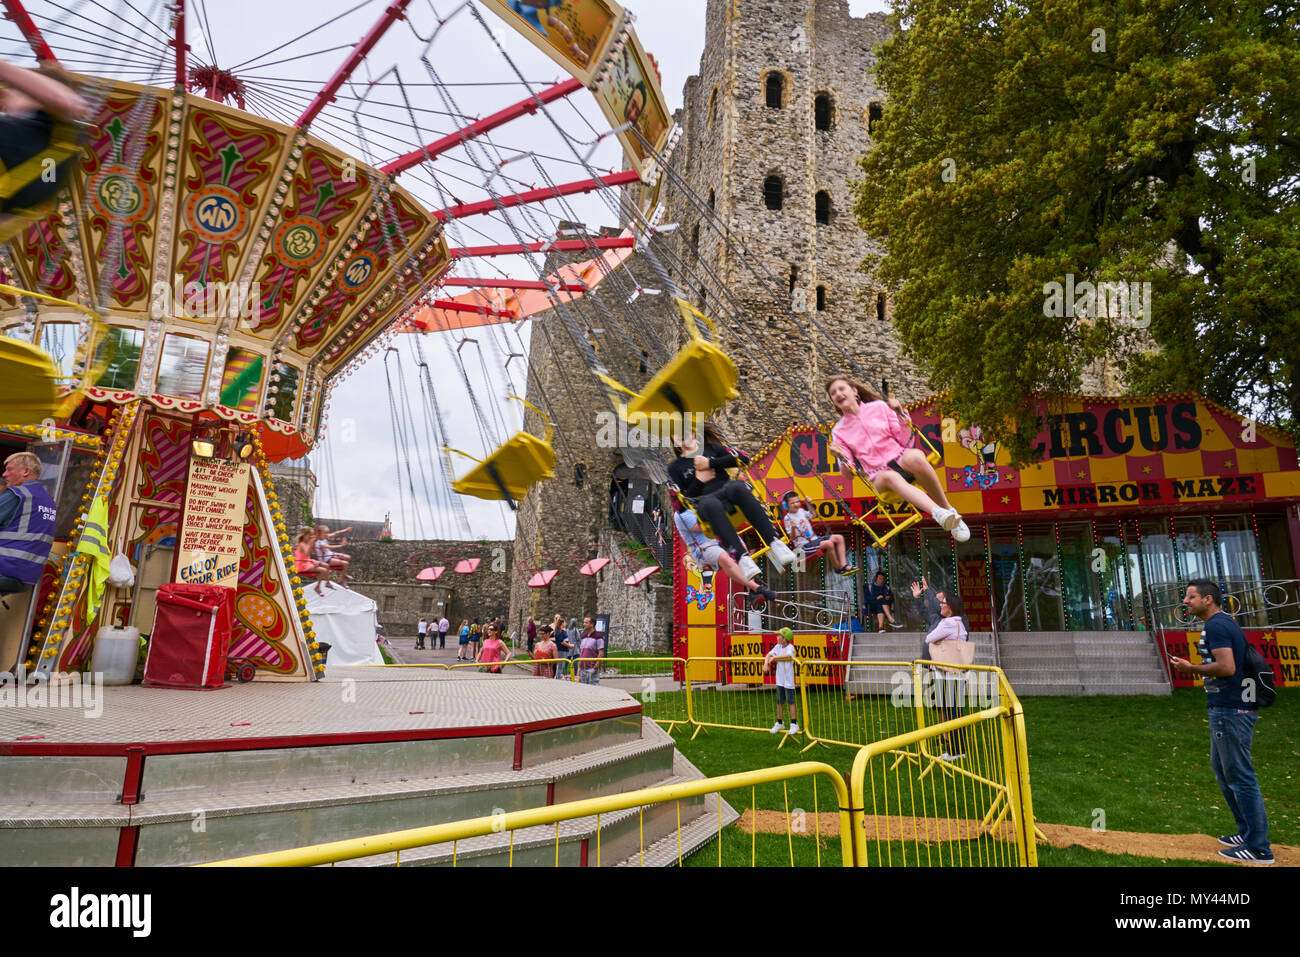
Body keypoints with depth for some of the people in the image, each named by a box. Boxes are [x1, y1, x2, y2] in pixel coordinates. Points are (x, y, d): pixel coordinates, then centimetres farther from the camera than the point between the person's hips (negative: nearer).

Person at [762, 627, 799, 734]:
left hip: (788, 679, -6)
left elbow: (788, 655, -33)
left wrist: (774, 657, -28)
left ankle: (794, 724, 8)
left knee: (790, 701, -1)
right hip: (779, 679, 6)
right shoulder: (778, 646, 7)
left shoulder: (790, 647, -13)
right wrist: (766, 663, -11)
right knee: (779, 701, 12)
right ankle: (779, 723, 23)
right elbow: (768, 654, 8)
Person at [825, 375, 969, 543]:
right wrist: (841, 458, -13)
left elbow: (906, 441, 9)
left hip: (900, 459, 1)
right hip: (878, 475, 0)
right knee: (890, 477, -38)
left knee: (914, 457, -36)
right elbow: (849, 474, 6)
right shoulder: (838, 431, 11)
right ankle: (937, 512, -57)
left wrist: (901, 415, -3)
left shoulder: (879, 407, 11)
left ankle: (948, 509, -24)